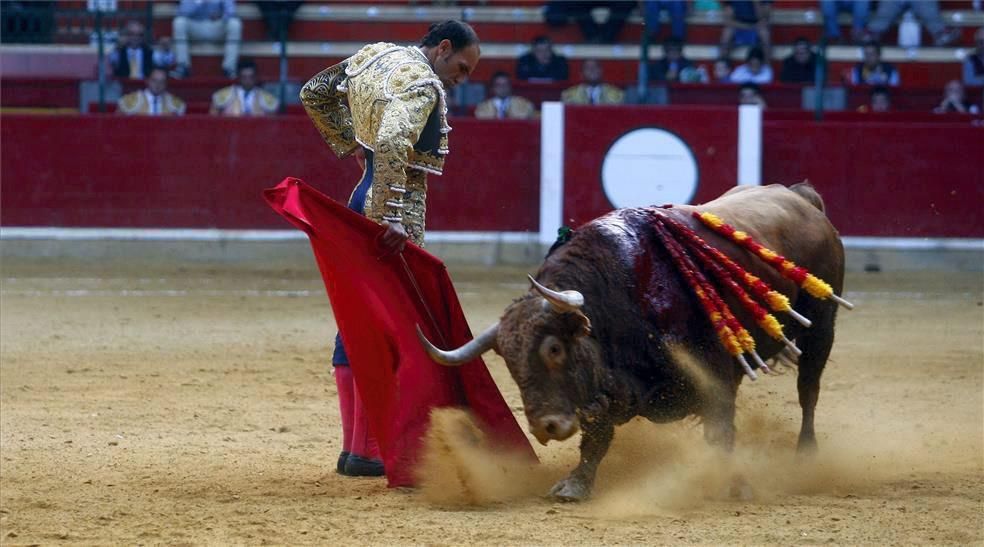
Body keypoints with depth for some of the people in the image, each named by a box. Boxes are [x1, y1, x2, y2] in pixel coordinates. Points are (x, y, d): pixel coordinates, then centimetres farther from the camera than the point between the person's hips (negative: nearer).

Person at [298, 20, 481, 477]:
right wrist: (393, 221, -35)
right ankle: (367, 452, -6)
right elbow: (392, 144, -32)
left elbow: (313, 93, 23)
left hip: (365, 200, 10)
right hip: (399, 204, -10)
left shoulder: (376, 55, 12)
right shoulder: (421, 84, -16)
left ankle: (353, 448, 19)